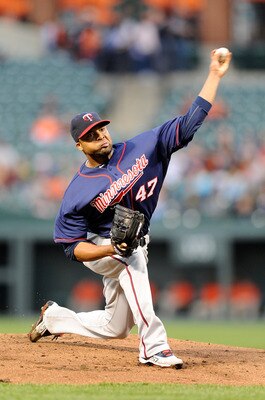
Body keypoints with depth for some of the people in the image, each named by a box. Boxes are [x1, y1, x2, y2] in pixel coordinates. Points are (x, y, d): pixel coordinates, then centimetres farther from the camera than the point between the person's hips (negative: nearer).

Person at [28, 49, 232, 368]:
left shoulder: (141, 149, -12)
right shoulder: (78, 192, -21)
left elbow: (188, 124, -16)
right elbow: (73, 247, -18)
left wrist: (214, 76, -24)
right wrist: (111, 249, -37)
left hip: (132, 252, 5)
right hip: (100, 247, -5)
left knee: (114, 328, 14)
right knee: (132, 257, -39)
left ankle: (53, 317, 39)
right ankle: (153, 346, -41)